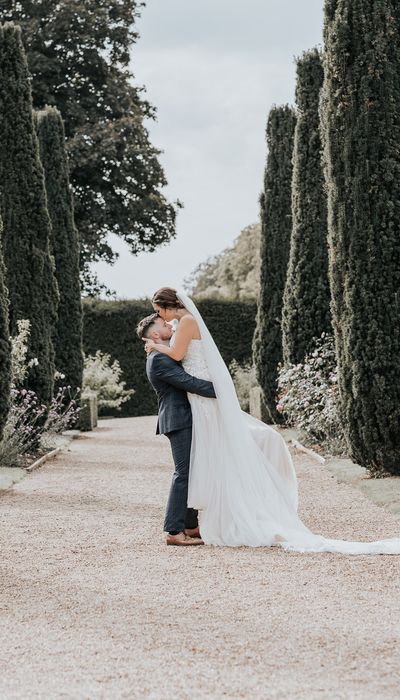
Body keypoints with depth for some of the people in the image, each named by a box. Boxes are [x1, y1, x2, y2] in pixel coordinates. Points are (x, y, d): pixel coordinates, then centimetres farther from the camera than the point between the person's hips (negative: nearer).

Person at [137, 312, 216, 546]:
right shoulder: (158, 360, -14)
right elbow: (188, 382, -21)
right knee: (184, 472, -11)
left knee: (192, 472, 12)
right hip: (178, 420, -10)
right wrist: (219, 390, -19)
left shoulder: (168, 355, 19)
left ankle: (190, 525, 17)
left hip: (186, 420, 10)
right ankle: (174, 531, -11)